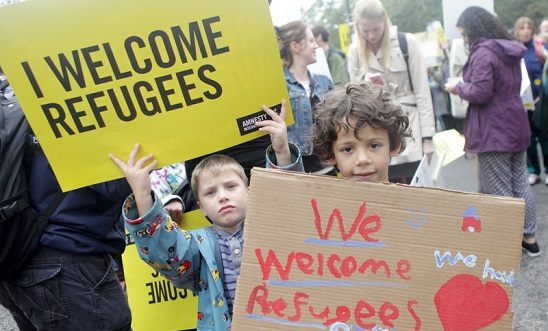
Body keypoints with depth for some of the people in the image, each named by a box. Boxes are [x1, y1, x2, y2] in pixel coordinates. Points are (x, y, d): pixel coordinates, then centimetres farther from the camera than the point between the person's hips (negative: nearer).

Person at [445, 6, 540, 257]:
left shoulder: (483, 52, -15)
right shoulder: (510, 49, 13)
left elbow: (480, 92, -21)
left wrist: (458, 87, -4)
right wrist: (465, 86, 14)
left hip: (494, 131, -9)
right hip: (516, 126, 9)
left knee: (499, 191, -1)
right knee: (520, 184, 15)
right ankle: (529, 237, 25)